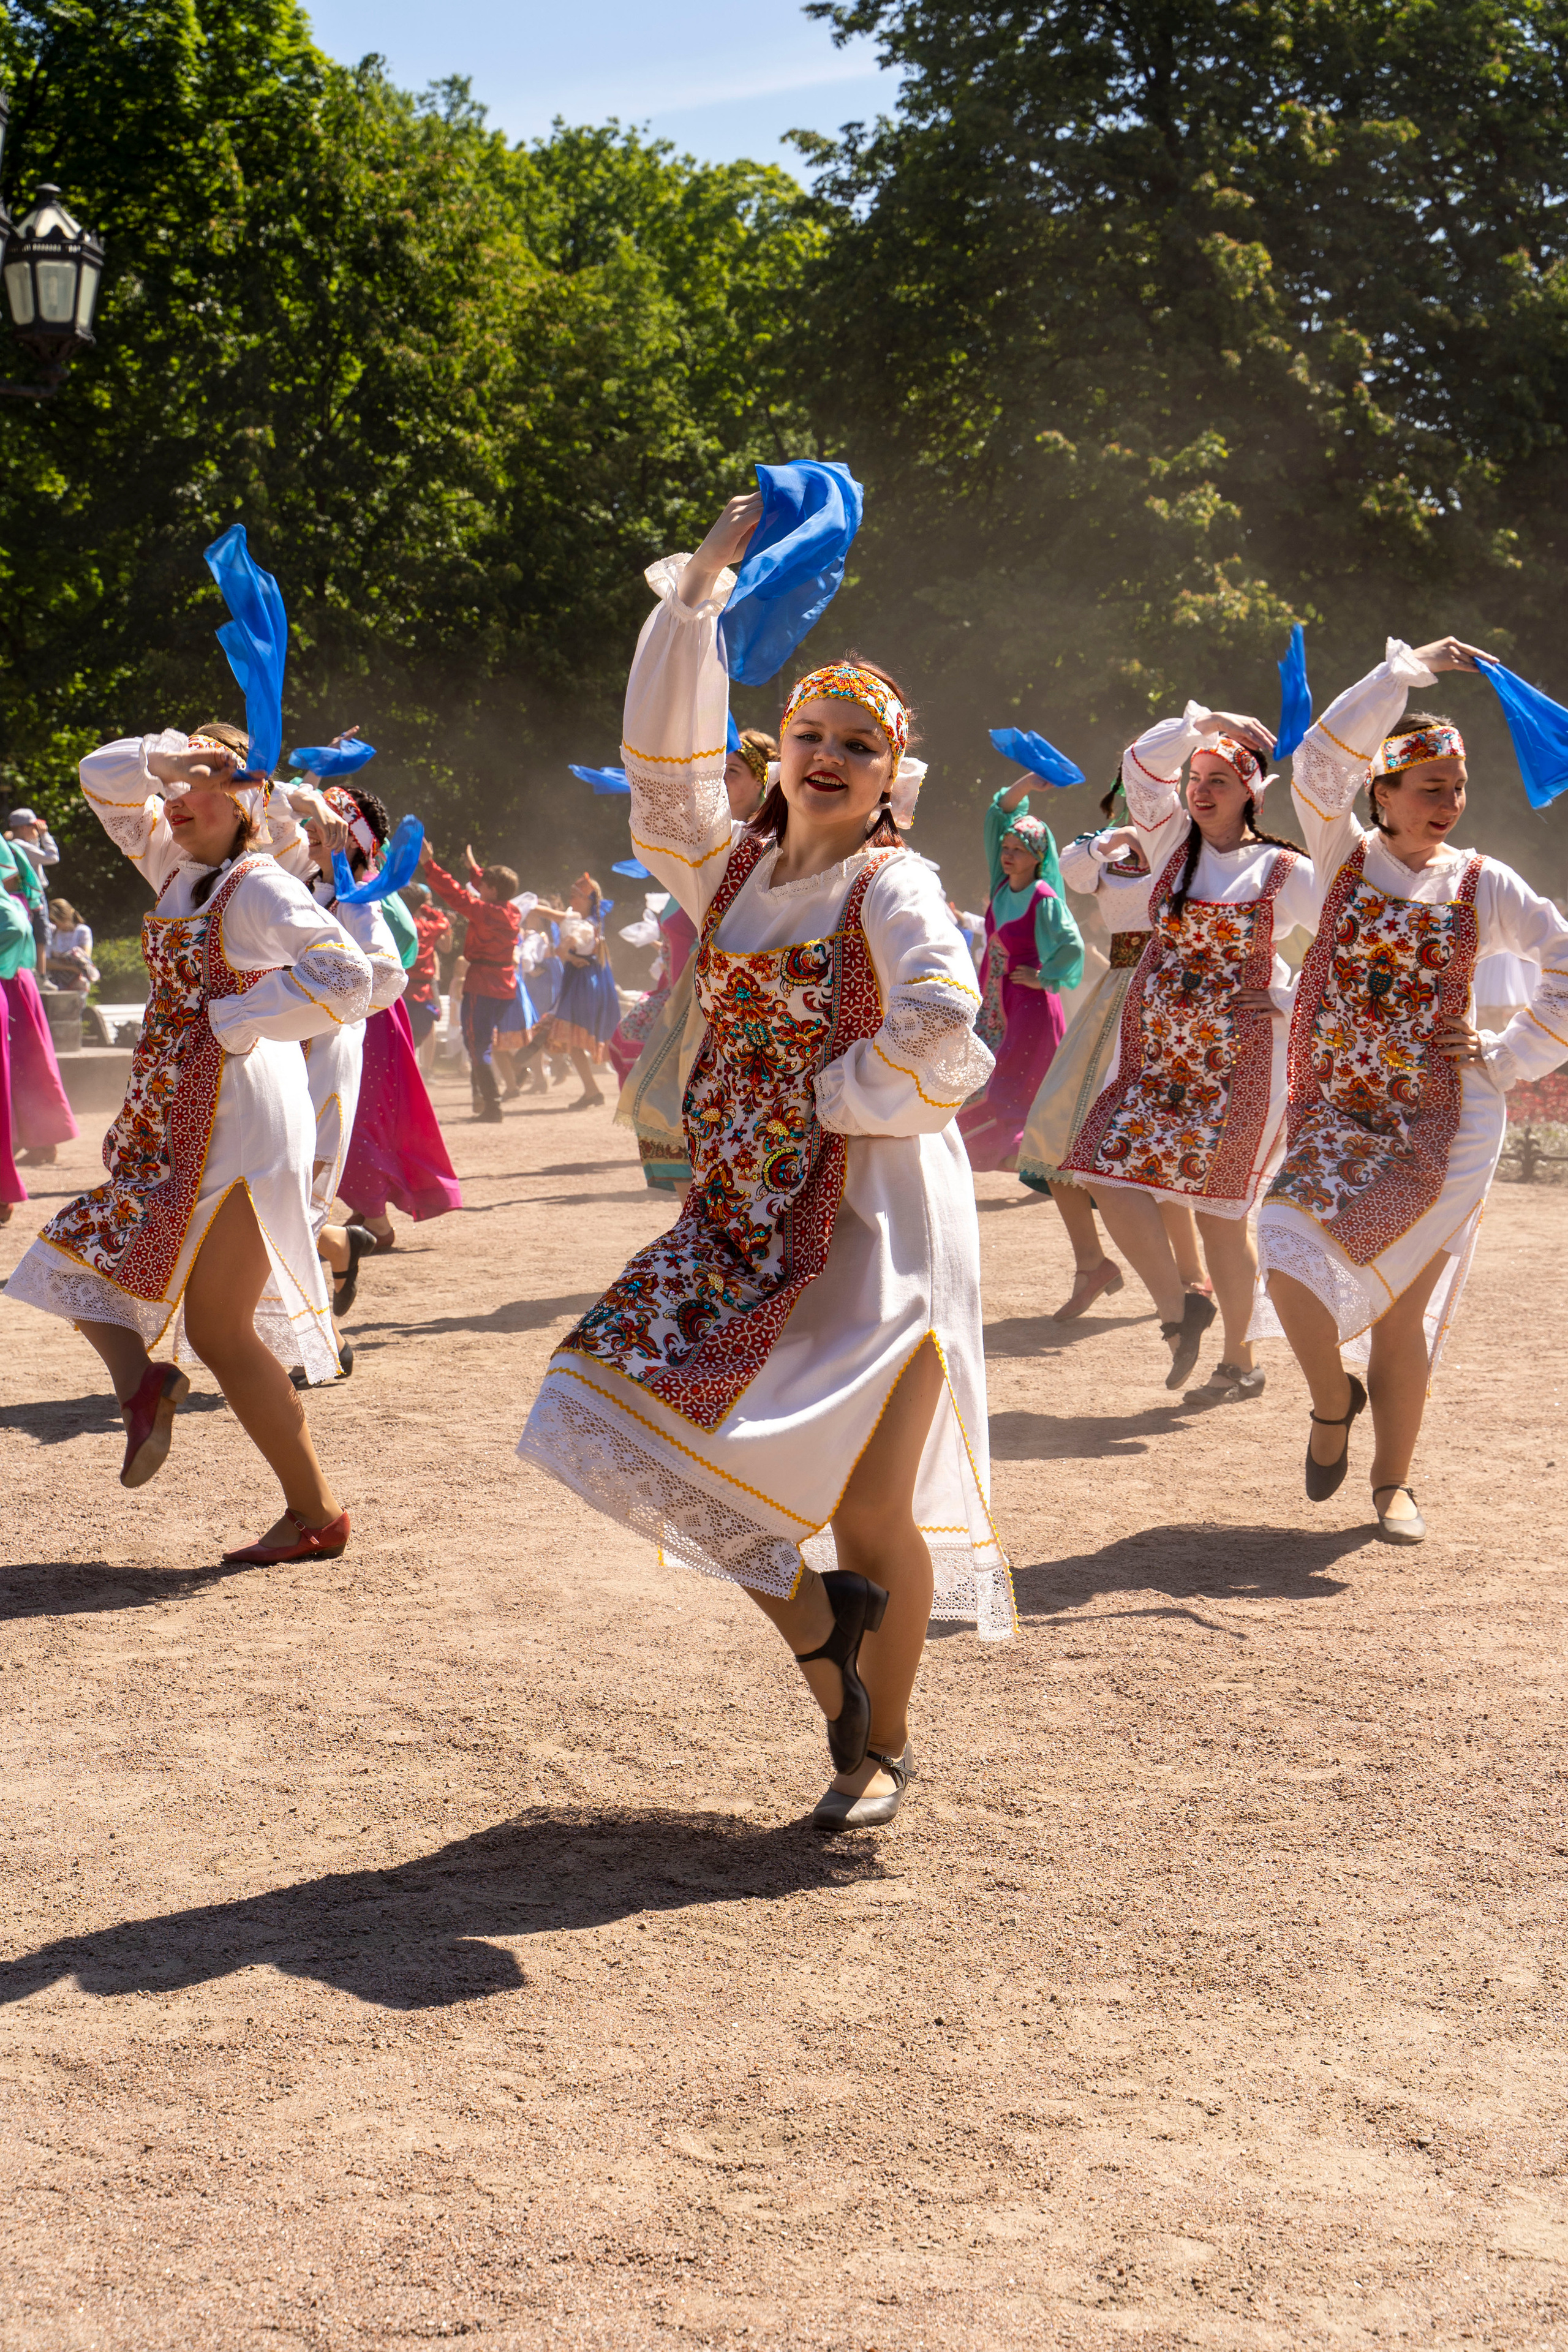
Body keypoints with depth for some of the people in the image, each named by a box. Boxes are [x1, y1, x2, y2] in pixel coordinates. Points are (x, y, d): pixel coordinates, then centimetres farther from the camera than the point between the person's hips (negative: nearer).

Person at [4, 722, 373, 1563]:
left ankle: (316, 1512, 1)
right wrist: (168, 757, 3)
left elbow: (345, 974, -25)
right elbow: (103, 780, 19)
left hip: (237, 1115, -9)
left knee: (216, 1325, -6)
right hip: (172, 1115, 9)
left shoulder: (258, 887, -12)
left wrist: (237, 1020, -18)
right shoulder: (177, 869, 13)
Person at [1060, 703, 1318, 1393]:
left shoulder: (1283, 871, -3)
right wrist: (1203, 721, -6)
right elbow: (1141, 764, -3)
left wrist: (1290, 998, -5)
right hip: (1151, 1048, 4)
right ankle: (1177, 1308, 3)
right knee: (1107, 1170, -11)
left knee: (1219, 1210, -1)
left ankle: (1239, 1357, 14)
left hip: (1237, 1058, -4)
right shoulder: (1174, 844, 8)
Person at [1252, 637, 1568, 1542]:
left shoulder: (1484, 885, 2)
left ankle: (1394, 1478, 17)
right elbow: (1324, 760, -14)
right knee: (1292, 1263, -17)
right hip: (1334, 1115, 1)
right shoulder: (1344, 857, 3)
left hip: (1446, 1124, -1)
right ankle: (1333, 1397, 14)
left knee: (1404, 1309, -2)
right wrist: (1408, 669, -14)